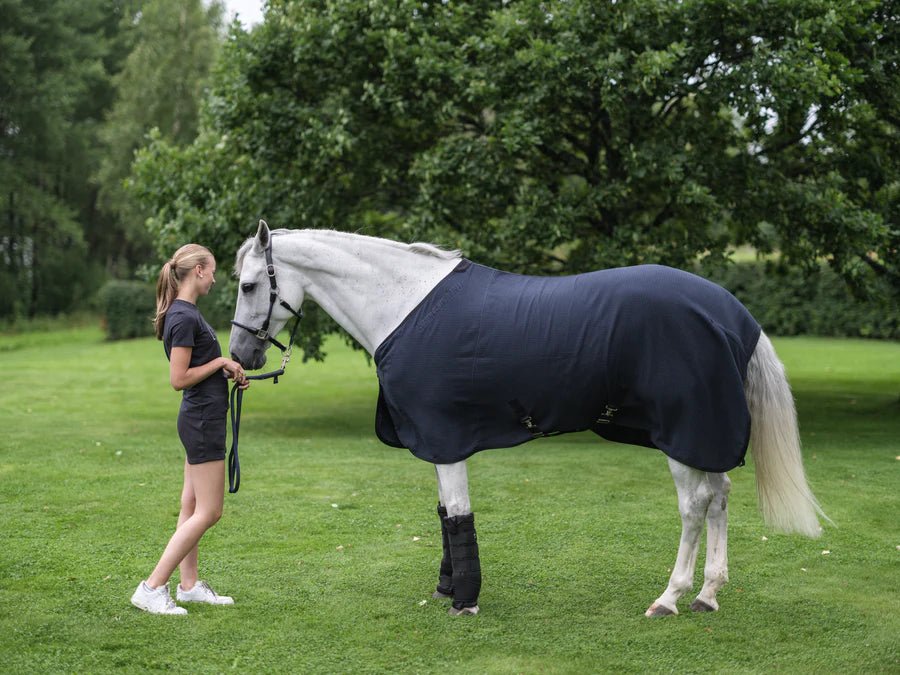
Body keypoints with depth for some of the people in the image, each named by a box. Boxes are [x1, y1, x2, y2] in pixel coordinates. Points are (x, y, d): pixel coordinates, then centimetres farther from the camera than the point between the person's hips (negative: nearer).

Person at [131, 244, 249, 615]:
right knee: (208, 512, -7)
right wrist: (221, 362, -14)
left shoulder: (186, 313, 12)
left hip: (200, 419, 10)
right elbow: (179, 379, -22)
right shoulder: (184, 317, -19)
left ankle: (189, 585, 22)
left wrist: (228, 373, 8)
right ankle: (152, 588, -6)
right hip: (203, 420, -10)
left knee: (192, 507, 14)